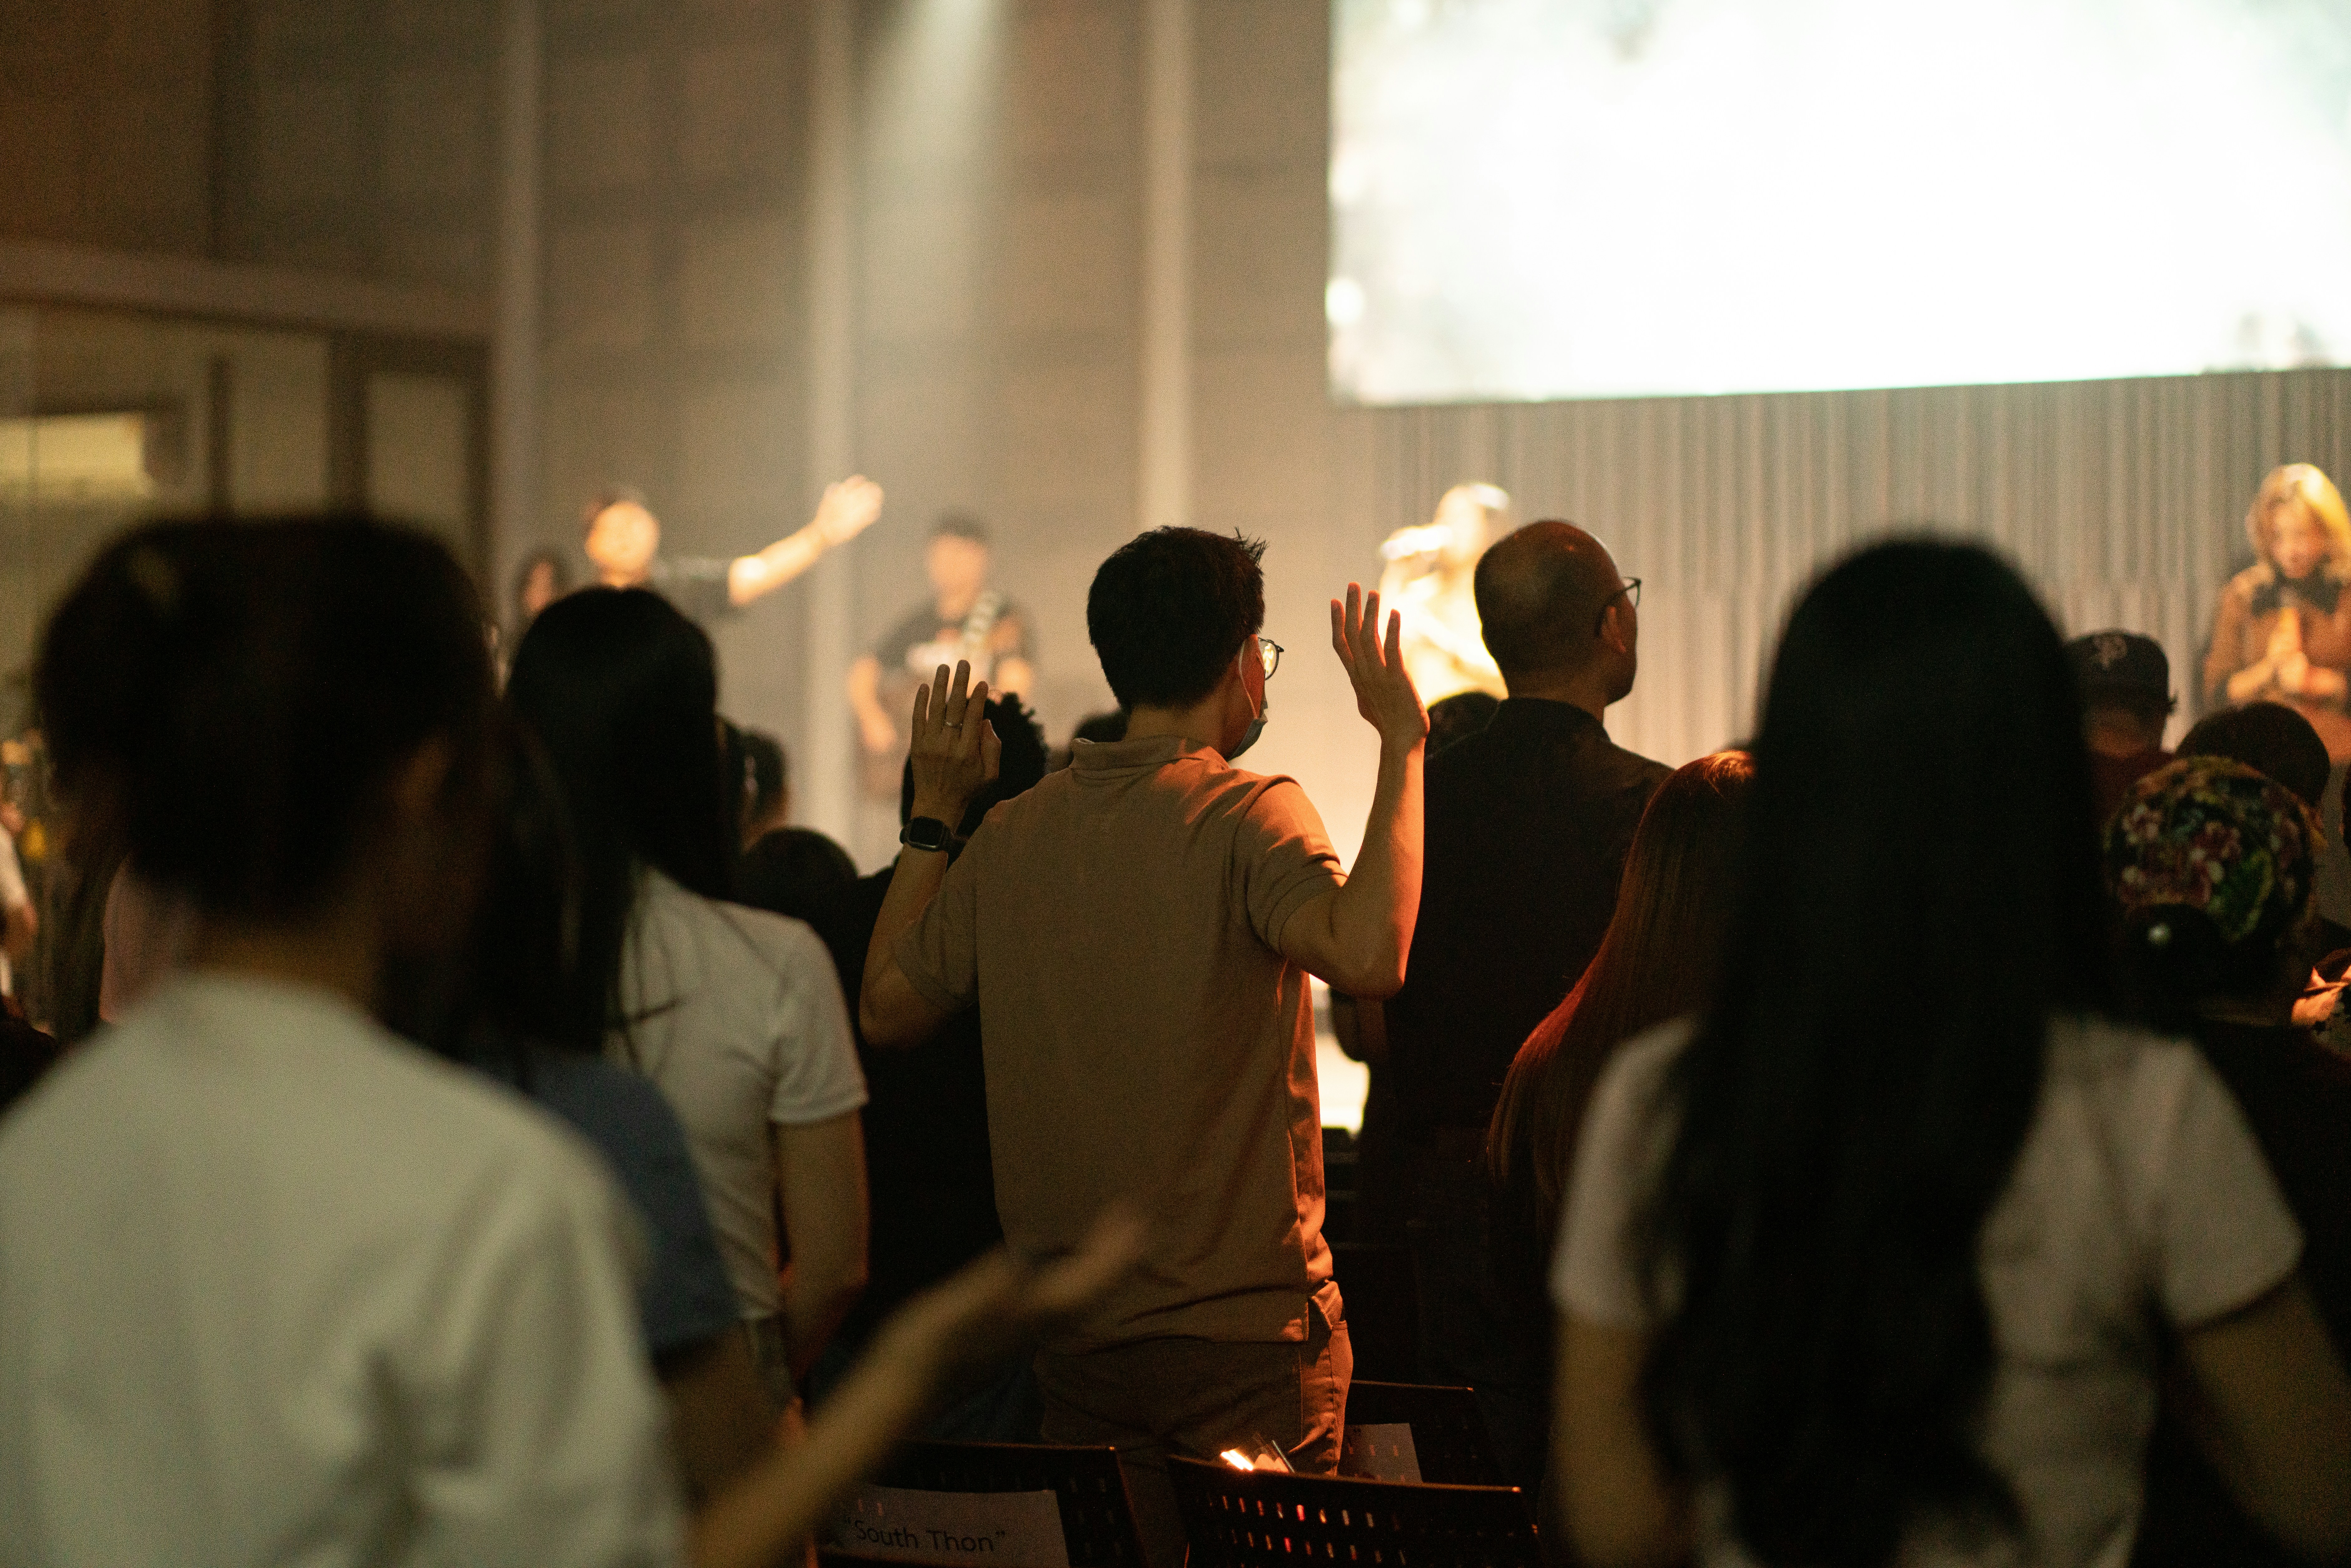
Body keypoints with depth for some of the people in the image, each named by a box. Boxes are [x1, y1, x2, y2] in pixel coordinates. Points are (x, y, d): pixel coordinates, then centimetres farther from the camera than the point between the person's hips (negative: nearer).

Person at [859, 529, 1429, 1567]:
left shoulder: (1011, 837, 3)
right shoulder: (1247, 817, -13)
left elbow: (886, 1009, 13)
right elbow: (1368, 955, -30)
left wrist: (933, 810, 20)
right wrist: (1402, 740, -21)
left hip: (1074, 1339, 5)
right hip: (1249, 1331, -5)